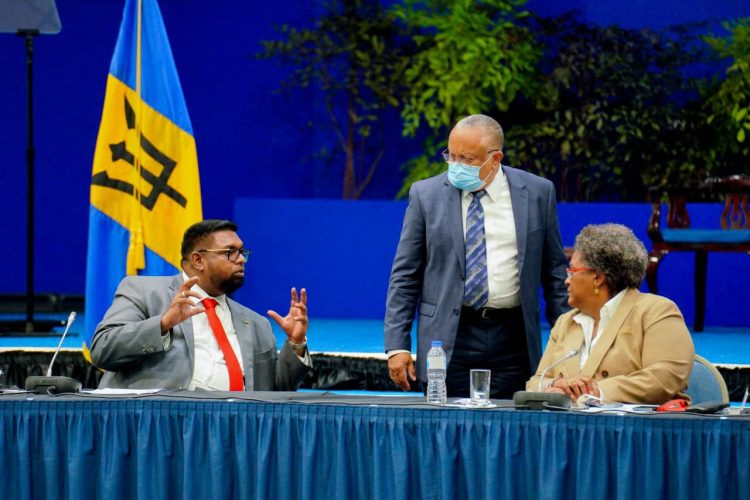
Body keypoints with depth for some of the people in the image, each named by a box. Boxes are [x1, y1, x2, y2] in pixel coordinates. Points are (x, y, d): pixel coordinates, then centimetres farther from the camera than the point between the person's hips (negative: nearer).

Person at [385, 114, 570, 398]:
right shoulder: (426, 195, 2)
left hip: (512, 341, 1)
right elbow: (404, 276, 4)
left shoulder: (537, 193, 4)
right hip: (448, 340, 0)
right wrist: (397, 345, -3)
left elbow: (555, 272, 10)